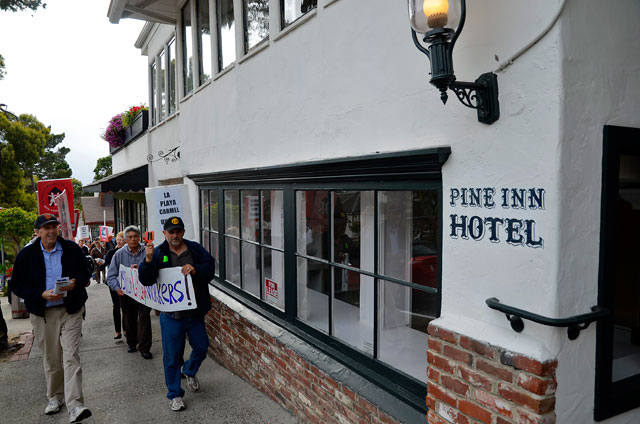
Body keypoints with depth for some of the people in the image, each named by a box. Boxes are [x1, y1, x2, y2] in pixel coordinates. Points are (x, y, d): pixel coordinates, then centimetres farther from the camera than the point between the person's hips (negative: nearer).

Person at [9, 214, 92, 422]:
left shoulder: (72, 249, 0)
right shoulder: (26, 254, -1)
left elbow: (85, 274, 7)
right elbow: (17, 285, 1)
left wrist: (75, 282, -17)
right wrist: (42, 294, -14)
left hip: (71, 310, -1)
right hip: (43, 313, 1)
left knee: (71, 356, -8)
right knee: (51, 358, 13)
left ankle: (74, 406, -10)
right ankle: (55, 397, 34)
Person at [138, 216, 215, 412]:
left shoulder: (195, 249, 0)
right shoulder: (158, 253, -4)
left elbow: (210, 268, -6)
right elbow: (146, 280, -12)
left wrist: (195, 270, -25)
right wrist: (148, 260, -29)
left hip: (195, 312, 2)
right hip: (171, 315, -2)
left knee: (201, 347, 17)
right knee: (172, 356, 7)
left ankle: (189, 371, 48)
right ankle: (175, 394, 24)